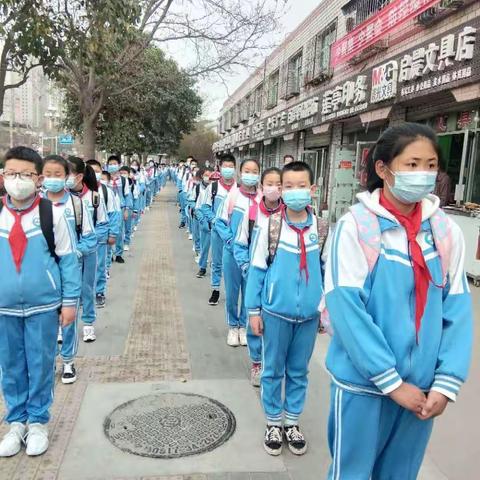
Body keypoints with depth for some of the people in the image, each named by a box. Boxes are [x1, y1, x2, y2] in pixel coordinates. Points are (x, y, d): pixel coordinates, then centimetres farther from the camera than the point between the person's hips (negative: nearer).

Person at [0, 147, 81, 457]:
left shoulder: (52, 214, -8)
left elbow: (68, 259, -4)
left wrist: (70, 301, -5)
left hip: (43, 306, -3)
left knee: (41, 365, 9)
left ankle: (38, 422, 28)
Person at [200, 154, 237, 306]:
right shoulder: (213, 187, 0)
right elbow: (205, 207, 3)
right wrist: (214, 220, -10)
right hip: (217, 230, 1)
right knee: (217, 261, 10)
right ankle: (215, 290, 23)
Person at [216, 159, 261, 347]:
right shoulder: (232, 195, -5)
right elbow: (221, 222, 1)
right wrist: (230, 240, -11)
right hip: (233, 252, 0)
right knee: (232, 291, 9)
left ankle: (244, 326, 29)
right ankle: (233, 326, 28)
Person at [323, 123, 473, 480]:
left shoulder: (448, 231, 0)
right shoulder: (356, 225, -12)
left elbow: (458, 311, 1)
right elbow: (346, 307, -16)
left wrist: (446, 383, -5)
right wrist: (391, 381, -14)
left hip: (422, 388, 4)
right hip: (363, 383, -3)